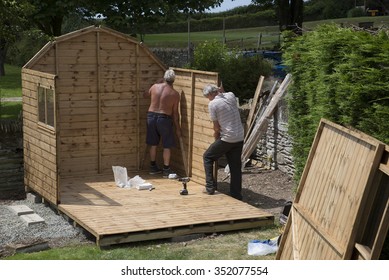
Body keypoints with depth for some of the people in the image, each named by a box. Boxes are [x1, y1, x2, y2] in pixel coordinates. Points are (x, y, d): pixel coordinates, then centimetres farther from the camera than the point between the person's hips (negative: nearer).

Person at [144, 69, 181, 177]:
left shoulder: (155, 86, 0)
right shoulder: (175, 94, -7)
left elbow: (145, 95, 20)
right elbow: (175, 112, -4)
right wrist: (177, 128, 5)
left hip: (151, 116, 4)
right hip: (164, 118, -4)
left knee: (153, 144, 15)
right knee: (167, 146, 7)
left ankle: (153, 167, 24)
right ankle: (166, 170, 9)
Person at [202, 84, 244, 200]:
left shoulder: (213, 104, -11)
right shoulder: (231, 96, 3)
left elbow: (216, 127, -5)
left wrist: (216, 135, 13)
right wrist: (222, 91, 21)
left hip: (227, 139, -6)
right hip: (240, 138, 6)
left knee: (207, 157, 13)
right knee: (236, 166, 12)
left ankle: (210, 187, 10)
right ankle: (236, 195, 14)